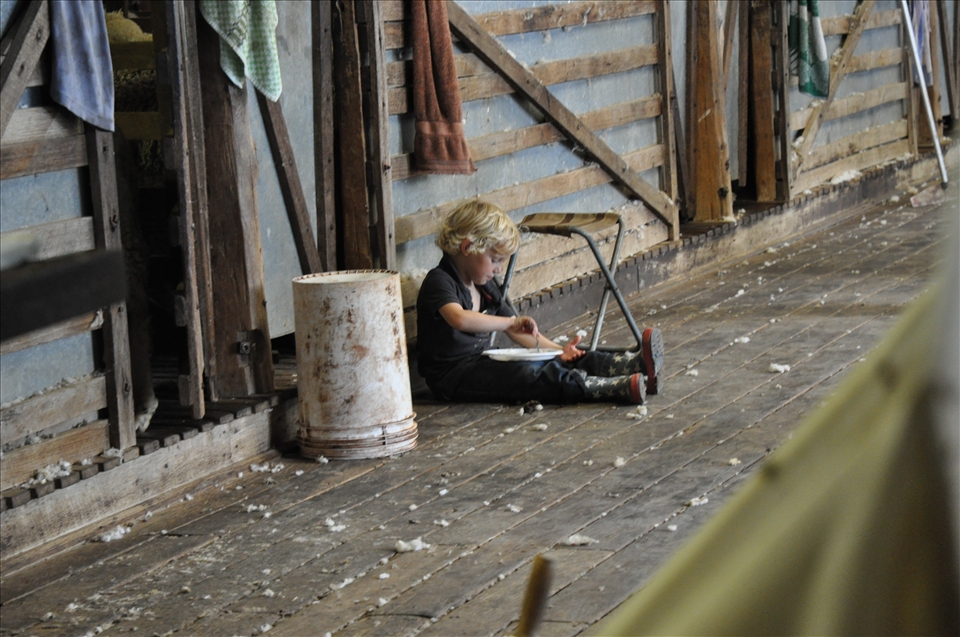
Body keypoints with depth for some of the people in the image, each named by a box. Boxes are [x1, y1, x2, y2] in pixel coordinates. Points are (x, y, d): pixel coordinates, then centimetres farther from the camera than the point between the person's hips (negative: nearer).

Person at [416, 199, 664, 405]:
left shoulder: (485, 286, 16)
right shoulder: (439, 281, -14)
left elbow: (520, 331, 18)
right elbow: (460, 319, -36)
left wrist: (557, 350, 2)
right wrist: (511, 322, -34)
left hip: (482, 363, 9)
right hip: (451, 375, -9)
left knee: (562, 362, -9)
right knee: (526, 374, -31)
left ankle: (635, 365, -25)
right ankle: (618, 389, -46)